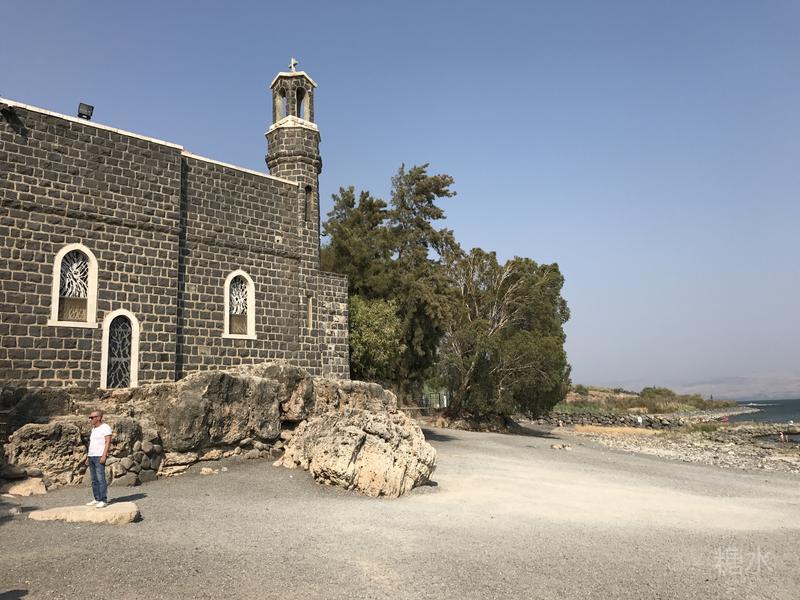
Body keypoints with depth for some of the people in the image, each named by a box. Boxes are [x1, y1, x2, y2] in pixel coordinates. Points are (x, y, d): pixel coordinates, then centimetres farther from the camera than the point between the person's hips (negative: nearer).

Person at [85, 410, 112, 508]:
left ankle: (103, 501, -11)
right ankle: (97, 499, 12)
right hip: (92, 457, 9)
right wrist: (88, 457, 17)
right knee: (94, 480, 8)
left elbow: (108, 442, -16)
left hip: (100, 457, -9)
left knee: (100, 479, -12)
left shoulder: (105, 427, -8)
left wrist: (104, 456, -24)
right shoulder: (94, 429, 18)